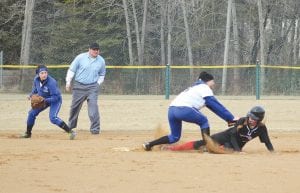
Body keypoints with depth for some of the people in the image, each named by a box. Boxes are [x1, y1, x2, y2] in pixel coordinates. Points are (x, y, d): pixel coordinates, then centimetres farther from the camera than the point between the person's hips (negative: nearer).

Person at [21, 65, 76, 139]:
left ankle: (71, 132, -25)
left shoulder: (51, 82, -34)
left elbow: (55, 97, -31)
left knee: (53, 118, -26)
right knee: (32, 113, 11)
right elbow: (35, 88, 10)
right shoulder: (36, 79, -13)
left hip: (55, 100, -8)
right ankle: (28, 133, 31)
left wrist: (45, 100, -40)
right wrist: (31, 94, -7)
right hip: (43, 99, 8)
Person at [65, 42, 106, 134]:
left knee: (93, 105, -17)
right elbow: (71, 70, 1)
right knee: (75, 106, 9)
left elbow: (102, 75, 18)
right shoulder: (80, 57, -4)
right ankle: (71, 126, 28)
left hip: (92, 87, 0)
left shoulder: (101, 61, 3)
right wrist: (68, 82, -6)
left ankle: (95, 128, -15)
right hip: (79, 86, 0)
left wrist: (98, 84, 5)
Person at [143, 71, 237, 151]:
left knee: (174, 137, 20)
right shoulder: (204, 88, 10)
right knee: (204, 121, 14)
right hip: (184, 109, -8)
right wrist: (231, 118, 5)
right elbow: (216, 105, 3)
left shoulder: (195, 87, 34)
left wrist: (229, 118, 27)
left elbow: (212, 106, 32)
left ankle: (149, 144, 11)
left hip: (171, 109, 8)